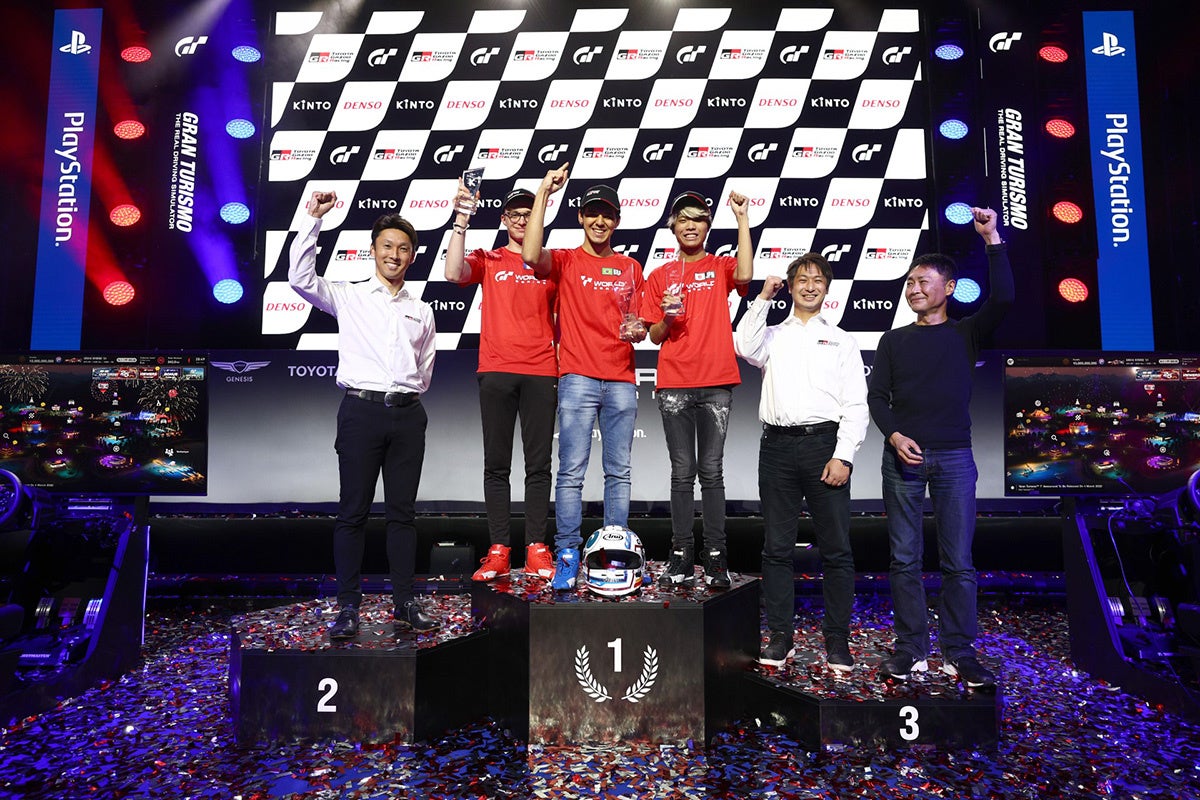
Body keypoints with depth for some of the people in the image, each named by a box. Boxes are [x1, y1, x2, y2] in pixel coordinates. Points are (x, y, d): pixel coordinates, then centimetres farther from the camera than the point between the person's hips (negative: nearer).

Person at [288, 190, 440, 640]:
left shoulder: (421, 311, 17)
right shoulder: (348, 298, 8)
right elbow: (300, 278, -7)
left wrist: (406, 394, 12)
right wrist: (313, 219, -8)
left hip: (407, 413, 3)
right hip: (361, 409, -3)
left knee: (403, 511, 5)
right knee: (353, 511, -1)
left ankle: (404, 604, 12)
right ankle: (348, 607, 6)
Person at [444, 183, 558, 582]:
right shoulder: (488, 261, 12)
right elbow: (453, 273, -9)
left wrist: (562, 357, 3)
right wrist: (461, 220, -12)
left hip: (541, 372, 1)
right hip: (496, 370, 0)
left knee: (539, 463, 1)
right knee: (496, 463, 2)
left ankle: (536, 549, 8)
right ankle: (498, 551, 7)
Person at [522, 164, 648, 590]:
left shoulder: (630, 268, 18)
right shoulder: (566, 261, 7)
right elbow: (532, 255, -16)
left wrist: (638, 331, -3)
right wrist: (543, 193, -12)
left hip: (621, 380, 3)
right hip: (578, 378, -3)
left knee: (619, 472, 5)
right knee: (571, 470, -5)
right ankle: (567, 555, 3)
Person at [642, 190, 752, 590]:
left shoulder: (721, 267, 10)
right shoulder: (660, 276, 13)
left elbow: (745, 274, -15)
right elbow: (654, 336, 13)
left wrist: (742, 219, -12)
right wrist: (666, 319, -9)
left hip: (716, 383, -1)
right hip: (674, 385, 1)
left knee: (712, 471, 1)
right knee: (682, 473, 3)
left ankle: (715, 558, 5)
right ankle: (681, 557, 8)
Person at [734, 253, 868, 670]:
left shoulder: (842, 341, 13)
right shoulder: (772, 335, 17)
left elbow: (856, 404, 4)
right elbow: (745, 347, -7)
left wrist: (843, 455, -7)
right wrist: (762, 299, -1)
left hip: (824, 444, -1)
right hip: (777, 445, 1)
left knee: (836, 549, 2)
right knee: (776, 547, 5)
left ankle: (837, 640, 12)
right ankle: (780, 636, 14)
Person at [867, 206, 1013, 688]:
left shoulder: (965, 333, 10)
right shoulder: (894, 340, 14)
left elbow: (1003, 299, -7)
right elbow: (877, 395, 7)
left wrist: (992, 240, -8)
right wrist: (894, 435, -9)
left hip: (953, 456, -1)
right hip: (902, 456, 1)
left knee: (959, 561, 1)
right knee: (905, 559, 3)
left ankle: (959, 653, 10)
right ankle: (910, 650, 11)